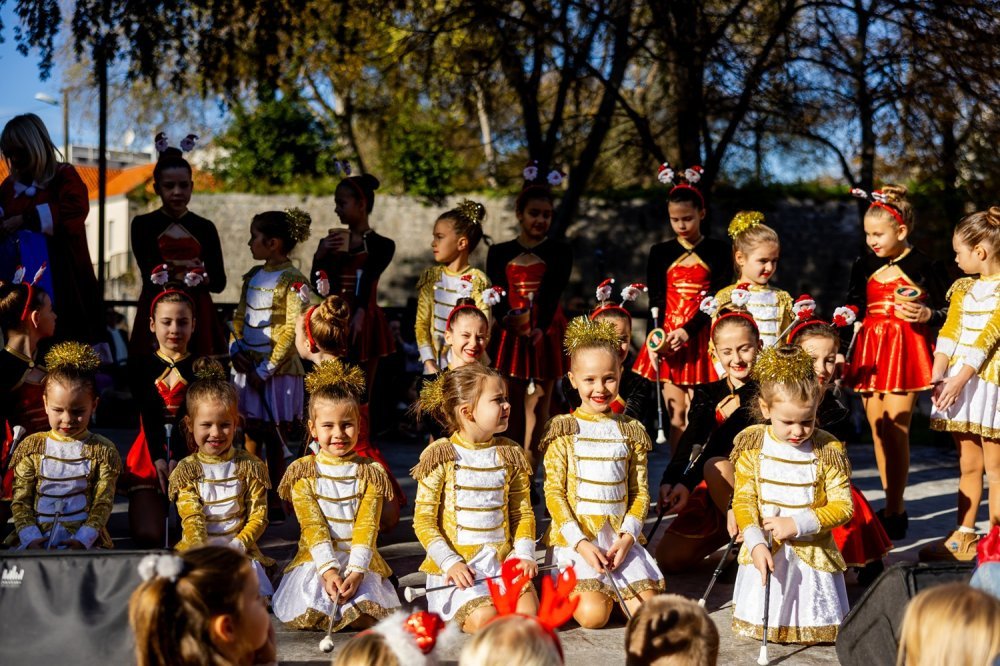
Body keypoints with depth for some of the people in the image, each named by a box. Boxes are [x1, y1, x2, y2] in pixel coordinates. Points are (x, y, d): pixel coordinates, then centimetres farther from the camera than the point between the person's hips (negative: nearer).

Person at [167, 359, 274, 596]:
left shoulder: (250, 466, 8)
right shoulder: (187, 470, 6)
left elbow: (258, 516, 4)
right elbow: (191, 519, -5)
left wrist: (238, 545, -14)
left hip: (239, 551, 0)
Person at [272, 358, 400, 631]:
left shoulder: (369, 473, 6)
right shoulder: (304, 472, 5)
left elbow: (366, 526, -4)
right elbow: (312, 526, -5)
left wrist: (356, 571, -20)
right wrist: (328, 569, -20)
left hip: (360, 560, 0)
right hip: (315, 560, 0)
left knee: (365, 617, -27)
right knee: (307, 614, -28)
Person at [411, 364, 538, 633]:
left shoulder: (509, 454, 10)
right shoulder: (441, 456, -4)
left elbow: (523, 512, 13)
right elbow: (423, 520, -5)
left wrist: (524, 554, -4)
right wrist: (451, 562, -17)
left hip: (502, 559, 4)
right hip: (457, 563, -4)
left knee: (528, 616, -20)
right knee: (483, 619, -25)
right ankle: (444, 610, 6)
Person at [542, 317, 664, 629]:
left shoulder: (630, 431, 9)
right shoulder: (564, 431, -1)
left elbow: (639, 492, 9)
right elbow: (554, 492, -5)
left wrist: (627, 536, -8)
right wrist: (581, 543, -15)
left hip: (620, 537, 3)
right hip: (574, 538, -3)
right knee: (593, 615, -22)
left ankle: (609, 587, 13)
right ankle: (572, 589, 9)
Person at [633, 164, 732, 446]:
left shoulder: (718, 251, 4)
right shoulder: (660, 253, 9)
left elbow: (718, 298, -4)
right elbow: (655, 301, 4)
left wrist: (688, 331, -18)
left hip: (702, 337, -1)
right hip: (667, 337, 1)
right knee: (677, 415, -1)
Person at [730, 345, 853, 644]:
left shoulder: (827, 450, -7)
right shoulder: (752, 445, -4)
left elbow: (842, 506, -8)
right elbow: (743, 501, -6)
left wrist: (797, 524, -20)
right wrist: (756, 543, -21)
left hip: (812, 554, 0)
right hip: (765, 551, 1)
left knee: (822, 630, -2)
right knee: (757, 624, -4)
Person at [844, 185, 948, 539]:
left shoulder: (923, 267, -5)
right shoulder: (864, 266, 9)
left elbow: (944, 311, 0)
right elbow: (852, 311, 10)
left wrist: (925, 314, -20)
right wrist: (841, 352, 2)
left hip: (905, 353, -5)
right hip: (870, 352, 5)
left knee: (896, 430, -8)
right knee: (878, 430, 7)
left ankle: (893, 512, -1)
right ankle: (895, 506, 17)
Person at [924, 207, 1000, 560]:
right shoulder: (963, 289, 13)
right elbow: (949, 334, 6)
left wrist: (959, 379, -20)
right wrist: (937, 378, -6)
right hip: (958, 381, 6)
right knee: (968, 464, 11)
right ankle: (963, 537, 16)